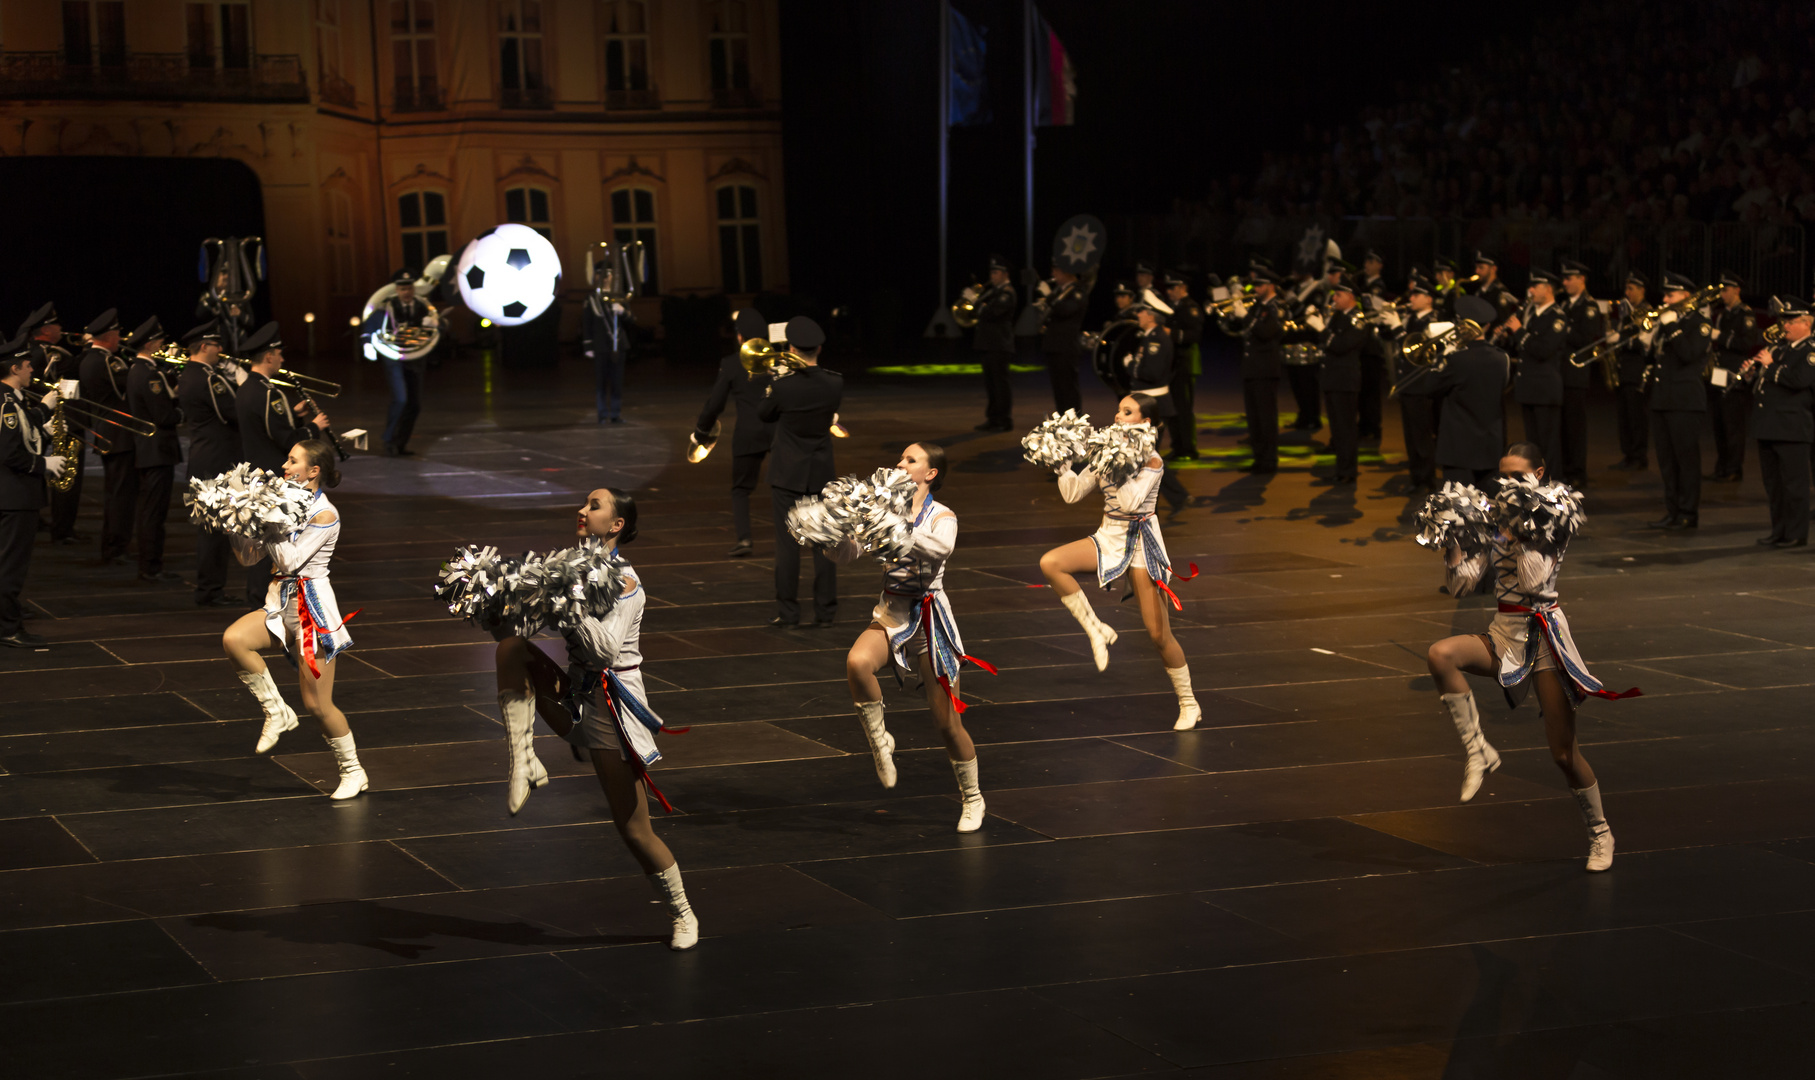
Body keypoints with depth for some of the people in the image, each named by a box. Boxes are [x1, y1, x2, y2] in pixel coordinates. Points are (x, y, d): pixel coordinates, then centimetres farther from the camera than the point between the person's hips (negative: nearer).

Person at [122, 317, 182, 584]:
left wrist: (175, 395, 4)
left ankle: (148, 565, 21)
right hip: (158, 451, -10)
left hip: (145, 450, 10)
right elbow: (165, 416, -22)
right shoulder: (149, 374, -20)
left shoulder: (135, 370, 11)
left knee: (148, 510, 15)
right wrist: (184, 408, -4)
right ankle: (152, 568, -2)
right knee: (154, 512, -5)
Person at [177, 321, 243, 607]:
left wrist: (232, 381, 9)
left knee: (210, 526, 15)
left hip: (202, 461, 10)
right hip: (218, 462, -10)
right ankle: (210, 591, -2)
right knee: (218, 527, -5)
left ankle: (209, 586, 21)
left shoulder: (186, 376, 13)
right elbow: (238, 413, -21)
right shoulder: (209, 379, -19)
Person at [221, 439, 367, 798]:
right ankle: (277, 712, -5)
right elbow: (249, 557, 11)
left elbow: (290, 560, -19)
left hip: (312, 607, -7)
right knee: (233, 640, -23)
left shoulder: (325, 515, -10)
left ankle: (352, 771, 17)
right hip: (281, 603, 7)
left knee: (317, 704, -3)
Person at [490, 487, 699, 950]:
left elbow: (605, 648, -27)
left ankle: (682, 914, 21)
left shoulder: (625, 583, -14)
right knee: (511, 646, -18)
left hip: (612, 709, -6)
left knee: (634, 830, -1)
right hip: (574, 698, 6)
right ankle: (523, 761, -20)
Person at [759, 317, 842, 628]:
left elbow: (764, 415, 0)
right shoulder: (835, 383, -9)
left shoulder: (784, 386, -19)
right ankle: (825, 610, 11)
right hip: (821, 474, 3)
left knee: (787, 544, 2)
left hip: (788, 475, -3)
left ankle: (787, 611, 4)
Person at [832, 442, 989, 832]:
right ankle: (879, 740, -10)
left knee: (946, 722, 3)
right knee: (856, 662, -33)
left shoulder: (942, 517, -6)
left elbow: (940, 548, -29)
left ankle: (971, 796, 26)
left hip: (929, 617, -3)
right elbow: (844, 553, 0)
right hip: (891, 614, 3)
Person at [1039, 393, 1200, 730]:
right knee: (1050, 563, -23)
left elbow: (1130, 501, -26)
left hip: (1140, 544, -5)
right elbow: (1072, 493, 3)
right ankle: (1097, 631, -9)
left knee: (1158, 634, -2)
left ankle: (1188, 703, 17)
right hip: (1108, 537, 5)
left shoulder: (1151, 461, -12)